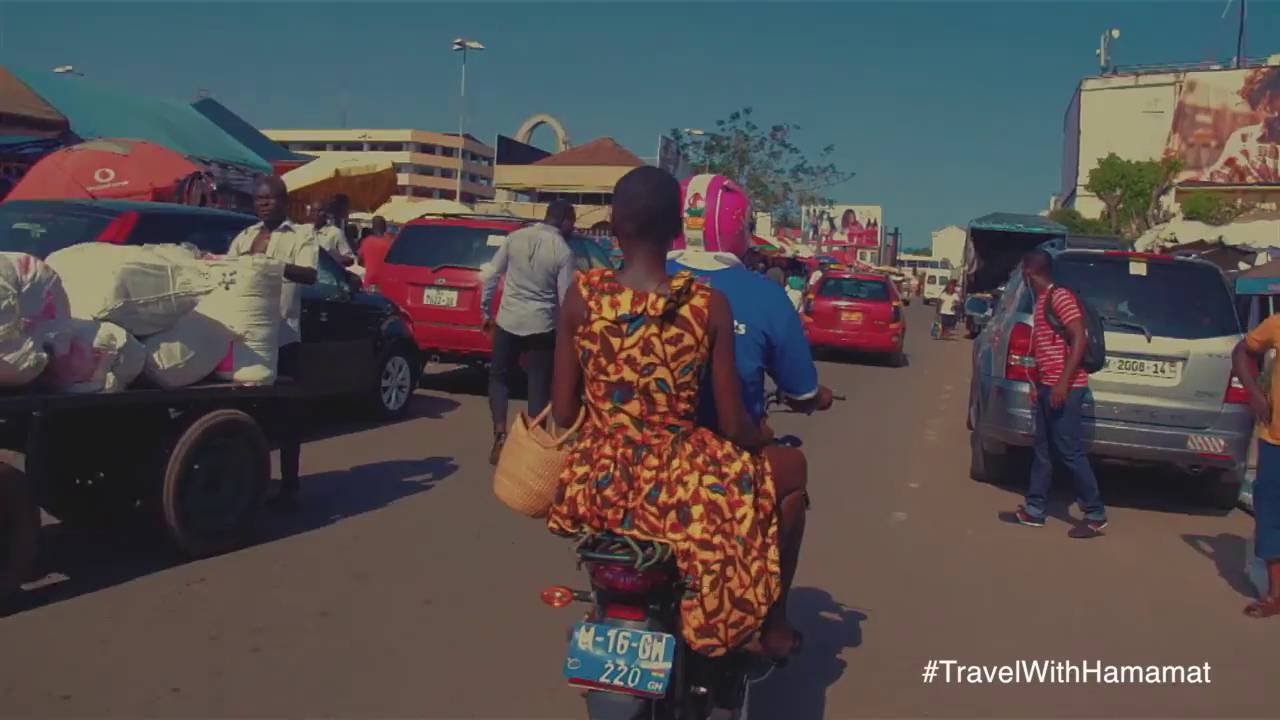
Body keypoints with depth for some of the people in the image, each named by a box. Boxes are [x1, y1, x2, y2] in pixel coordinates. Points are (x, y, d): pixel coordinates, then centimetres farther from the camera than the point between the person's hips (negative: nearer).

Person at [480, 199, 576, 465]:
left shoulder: (515, 237, 1)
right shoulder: (563, 251, -9)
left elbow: (489, 276, 3)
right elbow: (565, 299, -9)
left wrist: (486, 311, 14)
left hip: (508, 321, 3)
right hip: (541, 326, -2)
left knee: (498, 377, 17)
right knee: (539, 386, 8)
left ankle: (500, 433, 2)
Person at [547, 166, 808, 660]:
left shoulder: (582, 295, -6)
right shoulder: (708, 305, -11)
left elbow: (563, 414, -2)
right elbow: (734, 427, -8)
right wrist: (763, 435, 15)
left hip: (595, 486, 3)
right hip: (676, 489, -3)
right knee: (790, 468, 24)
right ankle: (772, 624, 30)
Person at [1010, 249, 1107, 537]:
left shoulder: (1059, 296, -13)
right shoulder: (1042, 300, 16)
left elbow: (1079, 339, -19)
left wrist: (1063, 382, -23)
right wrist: (1037, 383, 22)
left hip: (1063, 388, -10)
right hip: (1047, 386, 10)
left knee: (1070, 451, -6)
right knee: (1042, 450, 12)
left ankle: (1096, 515, 3)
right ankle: (1034, 509, 18)